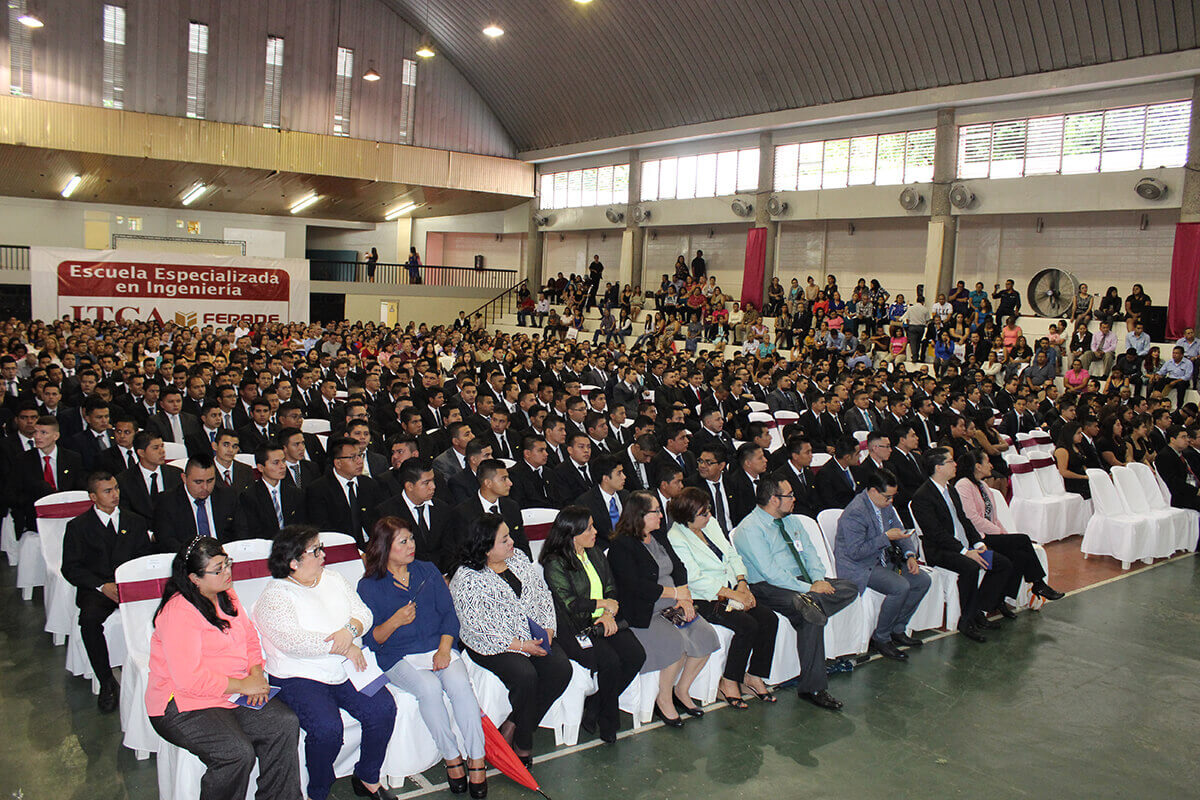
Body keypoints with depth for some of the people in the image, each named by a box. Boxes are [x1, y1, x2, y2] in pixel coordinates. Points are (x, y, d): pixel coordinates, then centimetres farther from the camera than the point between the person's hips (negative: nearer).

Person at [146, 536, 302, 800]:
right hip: (183, 707, -7)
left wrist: (256, 674, -2)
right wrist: (242, 685, -18)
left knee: (285, 723, -13)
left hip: (233, 694, 8)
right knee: (238, 752, -28)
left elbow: (249, 635, 17)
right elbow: (188, 679, -23)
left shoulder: (226, 595, 8)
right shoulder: (179, 612, -18)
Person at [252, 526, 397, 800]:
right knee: (327, 727, -28)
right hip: (300, 677, -5)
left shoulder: (333, 579, 12)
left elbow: (363, 612, 9)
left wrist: (350, 630, -15)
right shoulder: (275, 596, -8)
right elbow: (293, 640, -22)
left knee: (383, 708, -15)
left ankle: (368, 778, 7)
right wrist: (344, 648, -20)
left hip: (347, 669, 6)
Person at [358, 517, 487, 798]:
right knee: (429, 687, -31)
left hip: (437, 646, 2)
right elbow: (371, 640, -1)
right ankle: (452, 758, -15)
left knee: (459, 682, -28)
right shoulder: (369, 586, 2)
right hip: (398, 657, -2)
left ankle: (477, 761, -23)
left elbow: (449, 614, 8)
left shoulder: (428, 570, 12)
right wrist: (395, 622, -21)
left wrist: (444, 649, -9)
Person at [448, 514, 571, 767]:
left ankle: (514, 727, -4)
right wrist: (520, 646, -18)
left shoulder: (518, 557, 7)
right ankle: (523, 744, -6)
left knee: (561, 668, -17)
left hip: (535, 635, 6)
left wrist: (548, 628, -3)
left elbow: (542, 594, 12)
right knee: (525, 675, -30)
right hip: (491, 644, -6)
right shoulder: (466, 579, -13)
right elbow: (478, 627, -17)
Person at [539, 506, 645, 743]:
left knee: (636, 655, -15)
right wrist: (602, 603, -7)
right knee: (610, 662, -27)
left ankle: (593, 709, 0)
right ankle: (606, 721, -1)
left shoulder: (596, 554, 14)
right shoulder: (555, 564, -8)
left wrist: (609, 614, -7)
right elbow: (567, 603, -15)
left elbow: (611, 588, 13)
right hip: (575, 628, -7)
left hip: (604, 620, 7)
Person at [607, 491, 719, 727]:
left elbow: (678, 567, 12)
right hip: (643, 614, -8)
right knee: (676, 643, -28)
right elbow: (636, 586, -19)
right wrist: (675, 593, -13)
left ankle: (682, 690, 7)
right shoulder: (620, 546, -11)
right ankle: (664, 699, -6)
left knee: (705, 635, -11)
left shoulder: (659, 536, 15)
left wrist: (685, 597, -6)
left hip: (672, 608, 8)